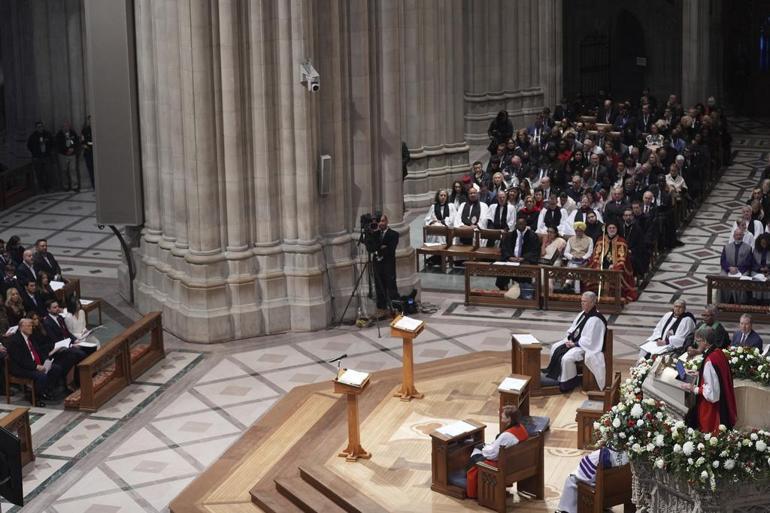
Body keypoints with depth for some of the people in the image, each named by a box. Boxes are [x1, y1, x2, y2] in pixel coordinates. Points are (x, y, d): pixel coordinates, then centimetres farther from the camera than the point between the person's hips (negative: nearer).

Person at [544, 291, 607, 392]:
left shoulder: (595, 320, -26)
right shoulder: (583, 314, 4)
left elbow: (589, 341, -27)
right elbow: (573, 328, 15)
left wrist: (574, 344, -20)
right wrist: (569, 338, -3)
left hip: (586, 347, -10)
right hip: (575, 341, 10)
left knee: (566, 358, -27)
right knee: (555, 348, 7)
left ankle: (568, 382, -6)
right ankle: (556, 376, 17)